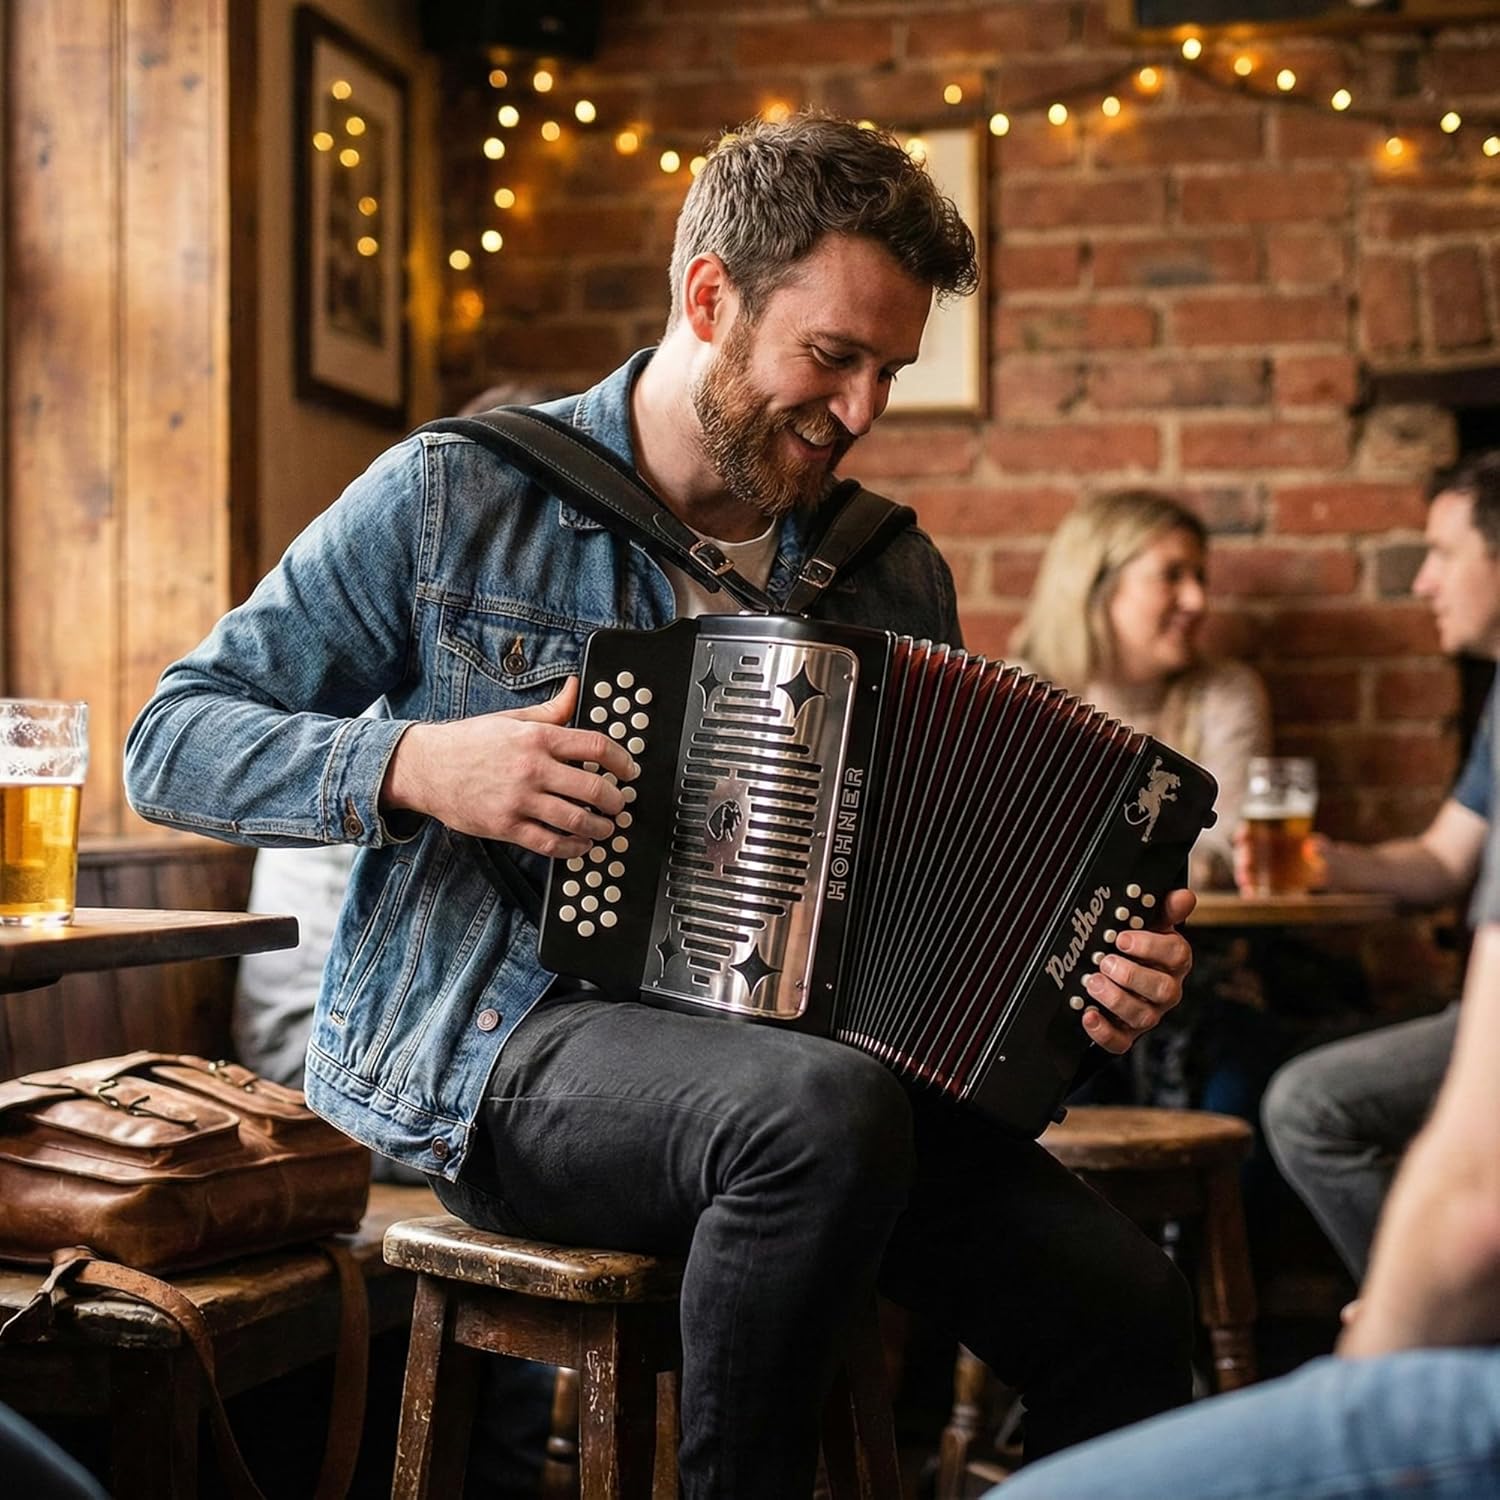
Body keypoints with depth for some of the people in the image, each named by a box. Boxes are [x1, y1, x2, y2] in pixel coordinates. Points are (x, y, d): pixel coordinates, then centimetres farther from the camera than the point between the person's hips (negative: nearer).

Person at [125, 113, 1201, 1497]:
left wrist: (1096, 962, -6)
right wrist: (418, 767, -17)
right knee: (828, 1110, -36)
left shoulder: (895, 578, 11)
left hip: (772, 1058, 4)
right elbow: (171, 743, 1)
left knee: (1127, 1310, -20)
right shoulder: (453, 497, -1)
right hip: (480, 1052, -4)